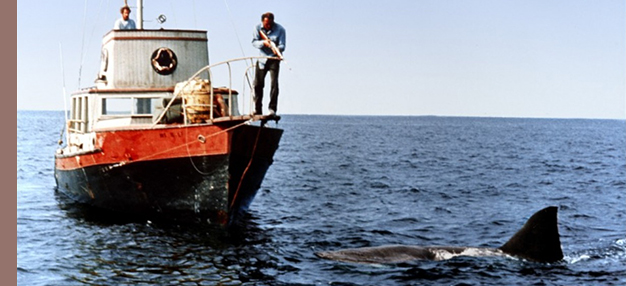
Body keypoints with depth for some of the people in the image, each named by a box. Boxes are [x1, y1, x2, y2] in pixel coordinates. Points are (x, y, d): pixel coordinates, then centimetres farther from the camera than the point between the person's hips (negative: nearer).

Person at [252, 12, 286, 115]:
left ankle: (272, 109, -14)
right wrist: (263, 42, -25)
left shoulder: (280, 30, -11)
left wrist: (277, 49, -38)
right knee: (257, 84, 5)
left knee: (274, 83, -15)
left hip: (274, 59, -3)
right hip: (261, 58, 4)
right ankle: (257, 110, 15)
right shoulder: (258, 28, -2)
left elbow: (282, 46, -15)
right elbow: (254, 42, -6)